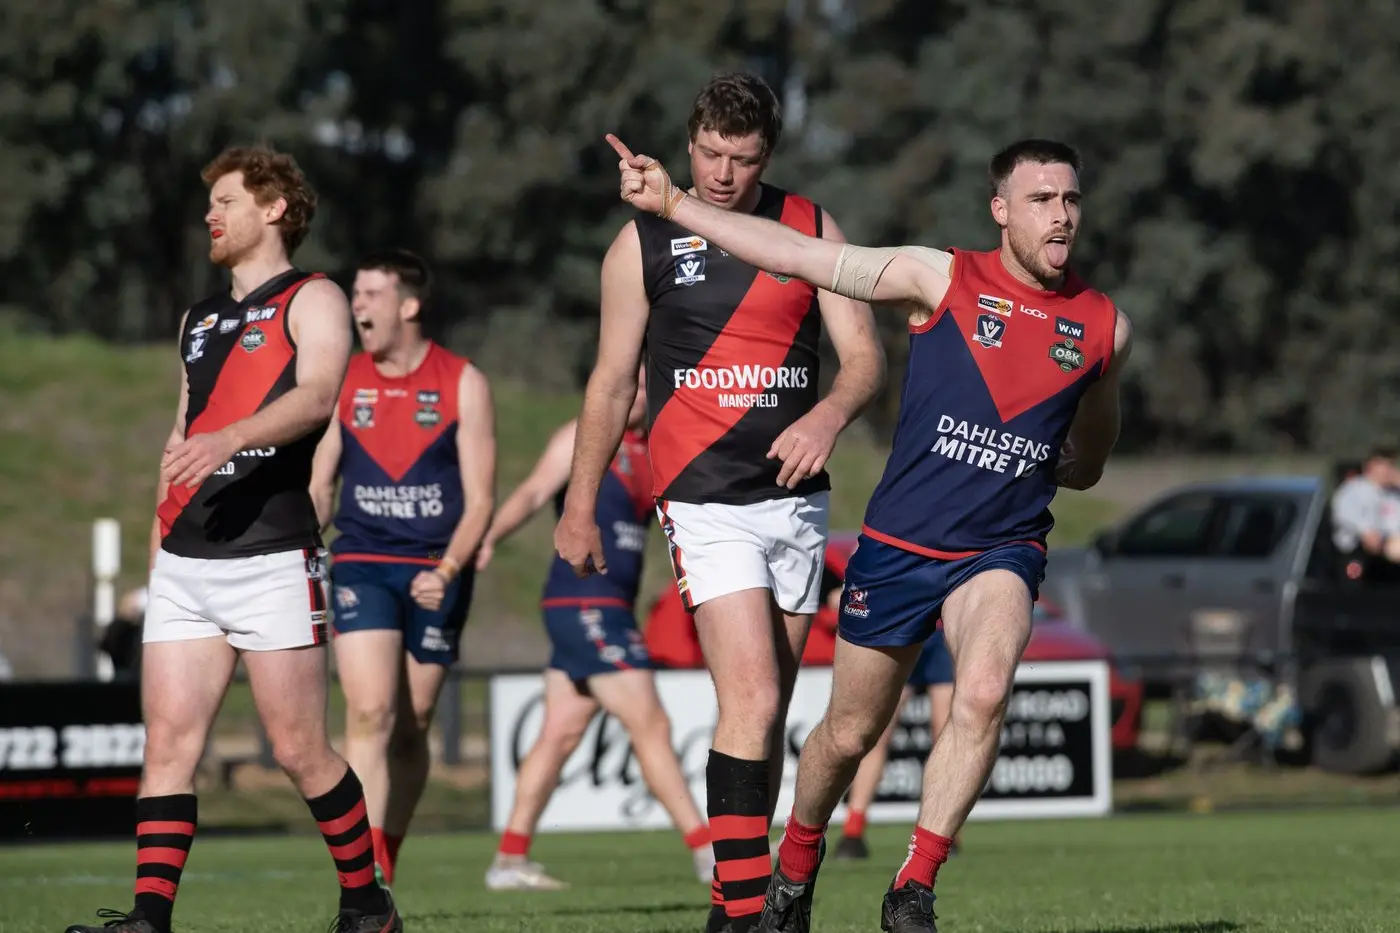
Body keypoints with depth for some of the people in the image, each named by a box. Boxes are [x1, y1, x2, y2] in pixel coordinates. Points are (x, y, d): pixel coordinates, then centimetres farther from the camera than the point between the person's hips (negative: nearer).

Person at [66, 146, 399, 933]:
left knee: (300, 749, -5)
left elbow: (317, 396, -19)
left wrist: (231, 438, -35)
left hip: (272, 556, -7)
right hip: (185, 563, 7)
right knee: (169, 742, -4)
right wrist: (159, 540, 20)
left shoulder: (312, 300, 0)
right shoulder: (199, 321, 23)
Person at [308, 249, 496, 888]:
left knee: (411, 729, 5)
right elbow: (317, 487, 12)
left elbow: (480, 498, -2)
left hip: (436, 574, 0)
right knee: (370, 714, -16)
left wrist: (447, 572, -16)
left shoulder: (463, 385, -1)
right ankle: (367, 870, -21)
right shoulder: (340, 382, 6)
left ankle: (384, 865, 19)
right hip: (361, 567, 0)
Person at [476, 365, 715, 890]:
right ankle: (708, 854, -6)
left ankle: (509, 860, 12)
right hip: (583, 604, -8)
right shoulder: (582, 438, -7)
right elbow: (532, 493, -19)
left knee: (561, 734, 9)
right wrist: (489, 537, -35)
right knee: (650, 728, -8)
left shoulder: (650, 453, 16)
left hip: (611, 609, 8)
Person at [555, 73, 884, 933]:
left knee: (770, 709, 8)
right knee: (751, 700, -17)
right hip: (704, 499, -3)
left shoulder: (811, 230, 5)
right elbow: (612, 383, 8)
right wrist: (580, 506, 8)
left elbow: (866, 355, 1)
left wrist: (829, 415, -20)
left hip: (798, 497, 4)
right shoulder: (644, 241, 1)